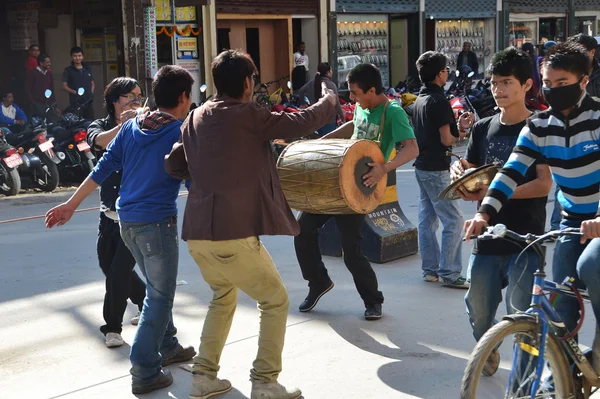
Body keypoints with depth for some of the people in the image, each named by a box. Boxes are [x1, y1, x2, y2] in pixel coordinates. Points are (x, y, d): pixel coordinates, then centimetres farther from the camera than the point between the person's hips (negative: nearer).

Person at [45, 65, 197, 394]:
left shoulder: (131, 127, 8)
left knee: (157, 287, 23)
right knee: (159, 297, 0)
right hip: (156, 222, -7)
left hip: (127, 219, 7)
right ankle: (144, 373, -1)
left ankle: (167, 347, 34)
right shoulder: (181, 132, -9)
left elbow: (103, 168, 6)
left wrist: (71, 204, 10)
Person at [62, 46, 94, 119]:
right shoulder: (68, 70, 2)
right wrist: (75, 92, -15)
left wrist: (91, 93, 3)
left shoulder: (88, 69, 14)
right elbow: (64, 86, -1)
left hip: (88, 101, 4)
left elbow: (92, 83, 22)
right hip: (75, 102, -4)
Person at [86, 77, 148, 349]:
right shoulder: (100, 126, 2)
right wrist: (124, 124, -39)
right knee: (109, 266, 16)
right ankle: (149, 303, 38)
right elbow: (99, 141, -22)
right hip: (109, 214, 5)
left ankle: (113, 327, 12)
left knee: (119, 271, -7)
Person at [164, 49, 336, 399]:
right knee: (275, 301, 12)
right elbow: (305, 121, -2)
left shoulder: (196, 118, 11)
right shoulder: (249, 116, -7)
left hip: (197, 233, 7)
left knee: (224, 296, 30)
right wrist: (329, 99, 17)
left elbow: (174, 166, 17)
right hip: (233, 235, -7)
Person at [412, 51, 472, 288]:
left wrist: (458, 127, 12)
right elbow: (446, 139, -17)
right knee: (453, 220, -5)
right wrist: (460, 134, 2)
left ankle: (430, 269, 19)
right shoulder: (439, 102, -17)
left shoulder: (420, 100, 11)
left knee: (427, 219, 12)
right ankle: (449, 273, -5)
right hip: (436, 170, -10)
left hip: (422, 166, 10)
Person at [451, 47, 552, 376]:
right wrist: (460, 175, -10)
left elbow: (544, 185, -13)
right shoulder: (482, 129, 10)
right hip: (487, 238, 4)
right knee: (478, 312, 10)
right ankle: (487, 353, 38)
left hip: (525, 241, -4)